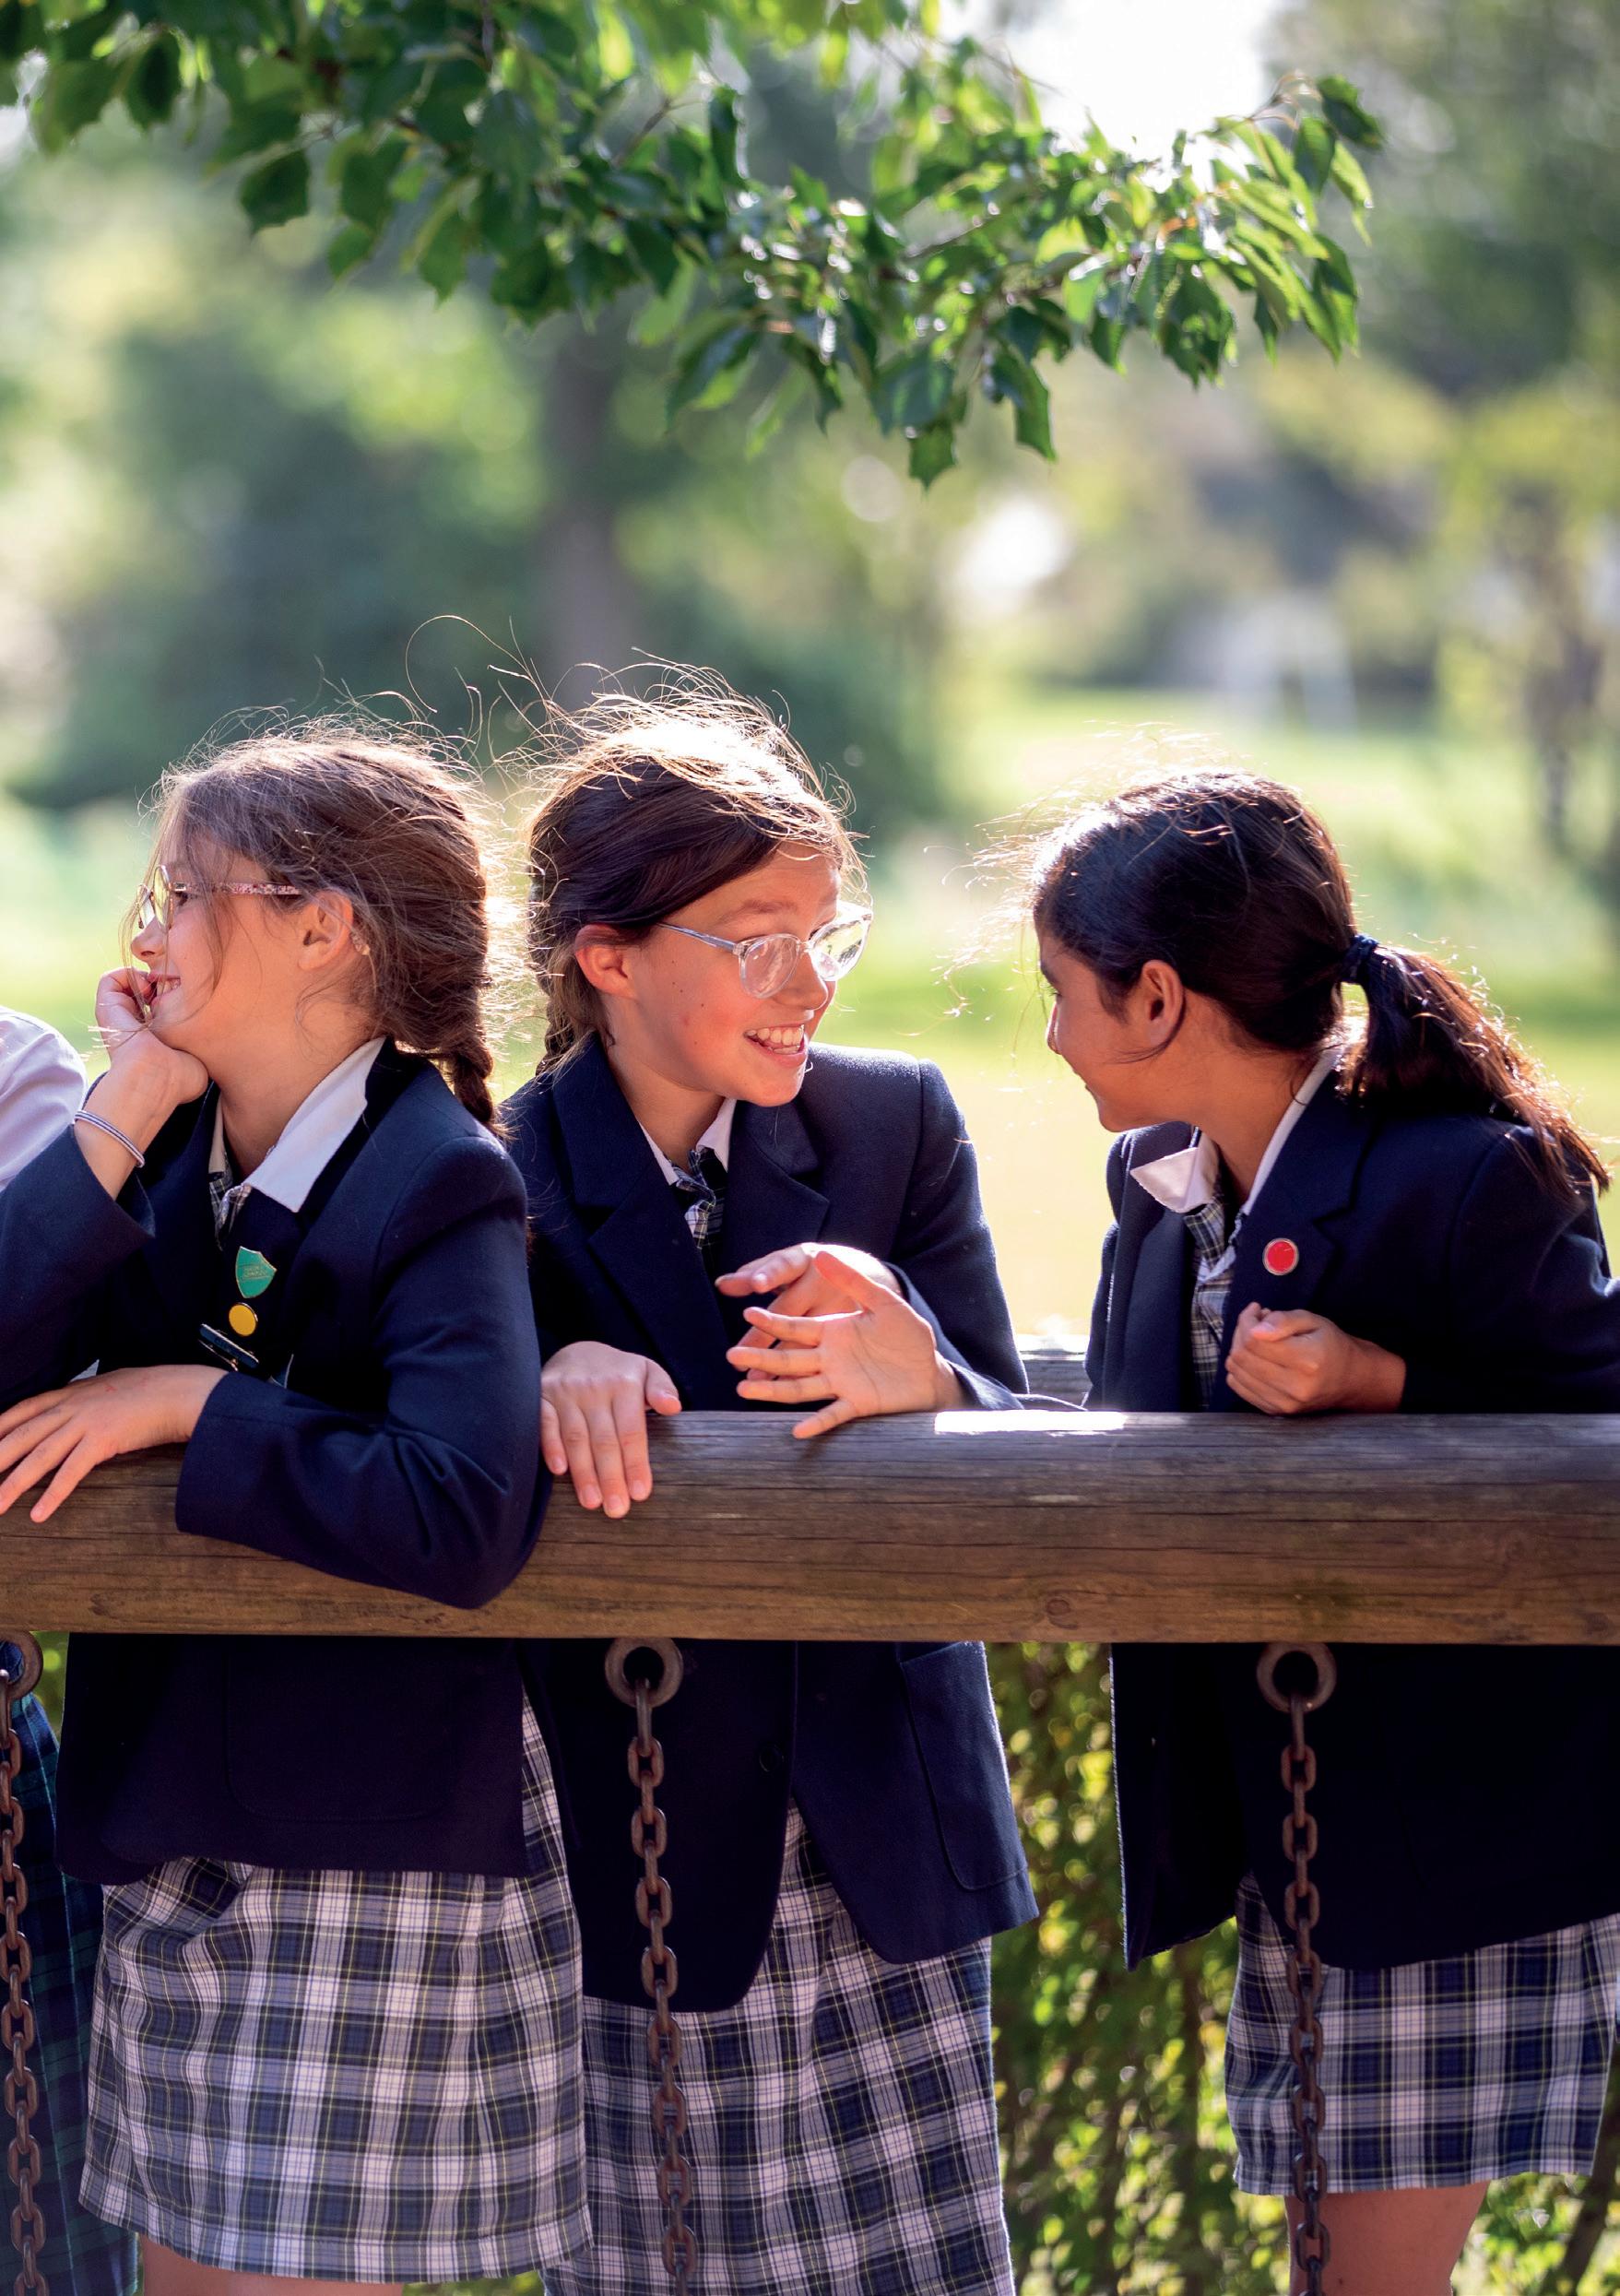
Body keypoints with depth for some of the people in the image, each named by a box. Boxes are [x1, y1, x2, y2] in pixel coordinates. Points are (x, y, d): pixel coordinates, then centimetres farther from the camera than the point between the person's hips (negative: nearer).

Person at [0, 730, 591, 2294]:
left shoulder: (439, 1185, -15)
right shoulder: (166, 1154, 6)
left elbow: (460, 1518, -31)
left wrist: (183, 1403, -22)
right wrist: (128, 1110, -11)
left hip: (376, 1861, -7)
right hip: (171, 1843, 7)